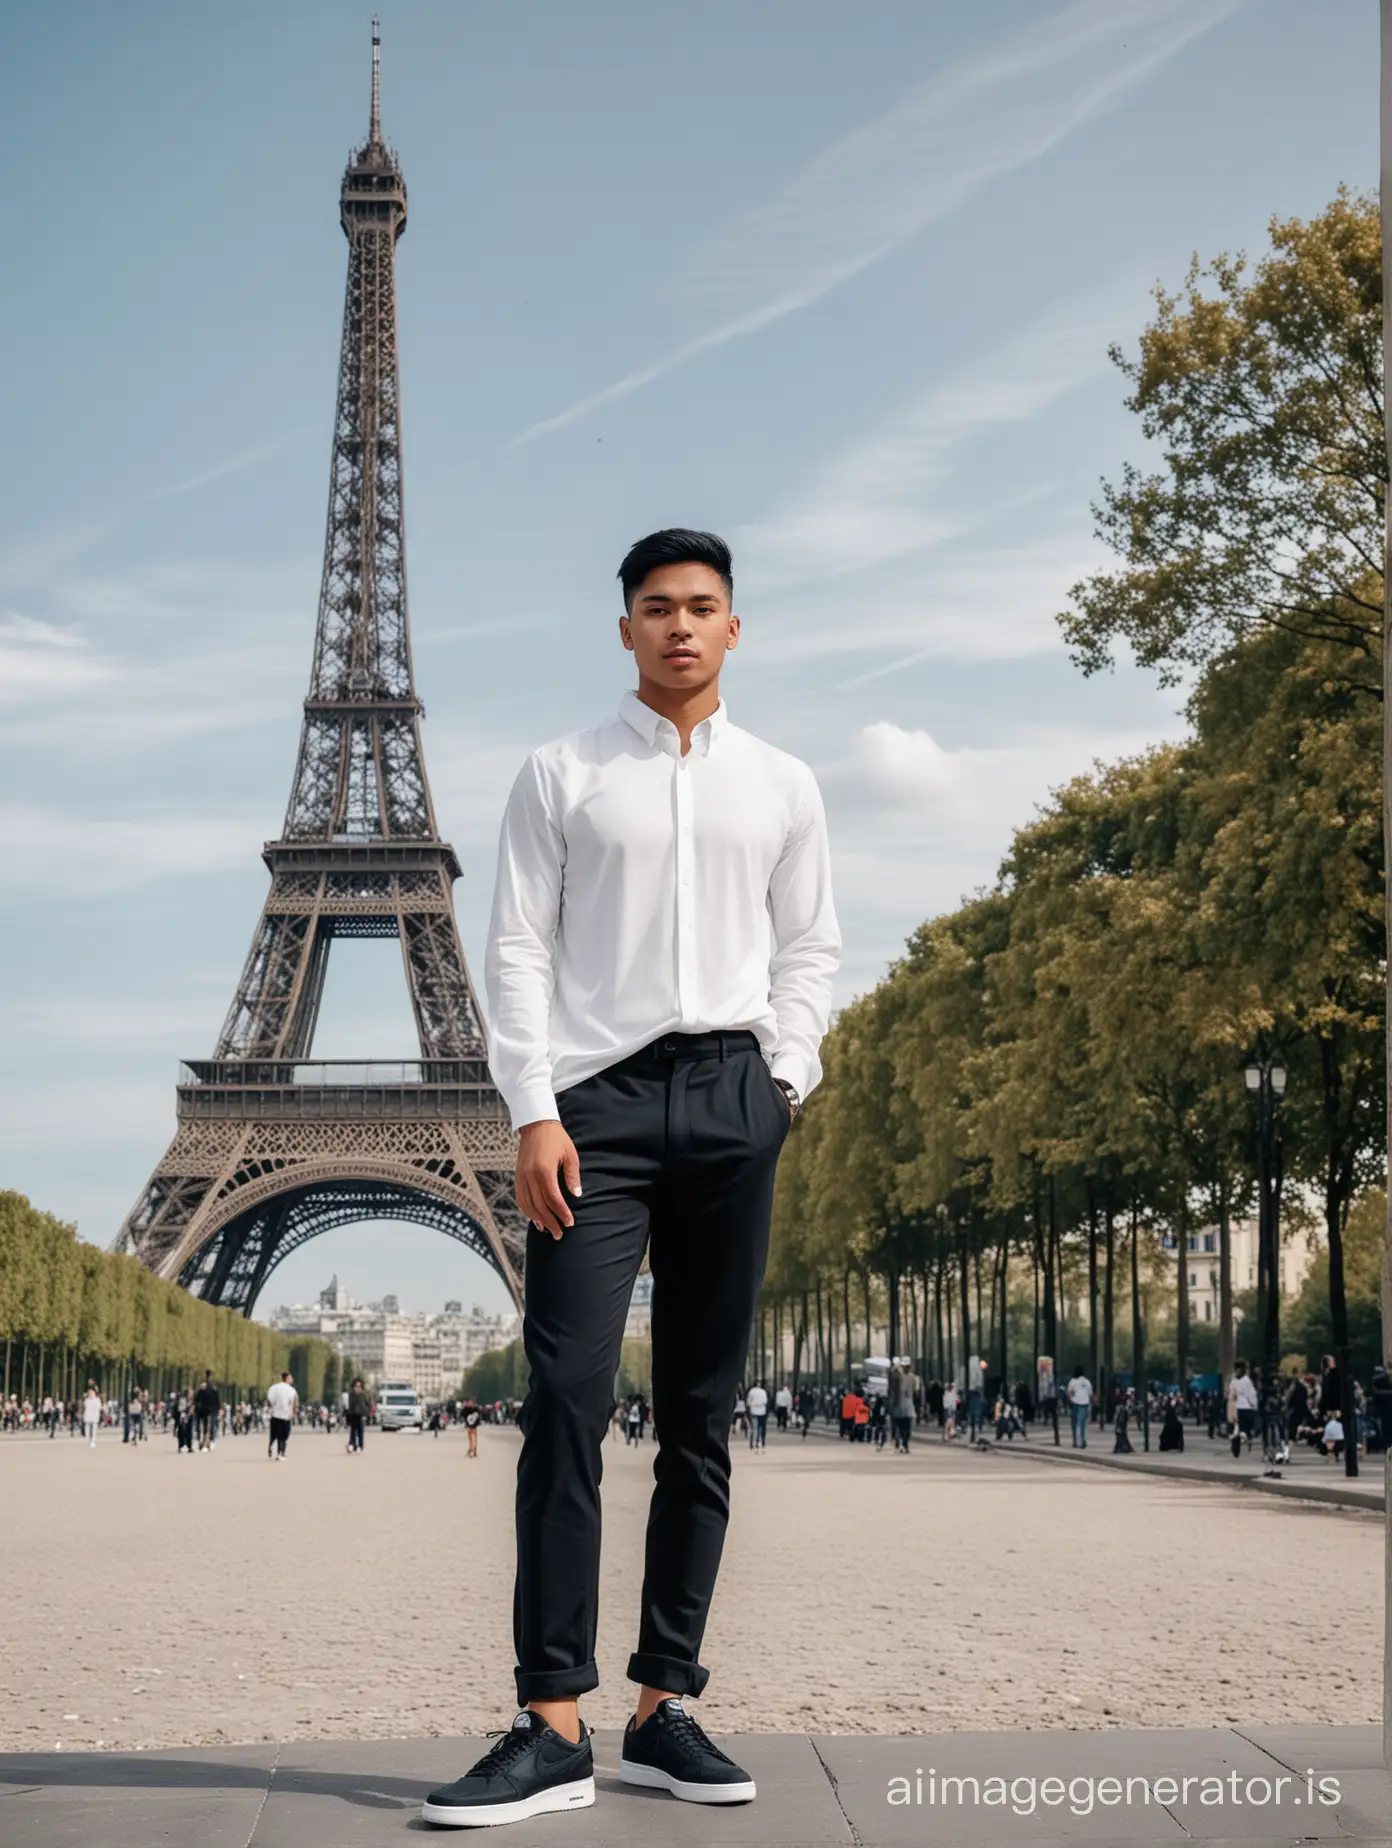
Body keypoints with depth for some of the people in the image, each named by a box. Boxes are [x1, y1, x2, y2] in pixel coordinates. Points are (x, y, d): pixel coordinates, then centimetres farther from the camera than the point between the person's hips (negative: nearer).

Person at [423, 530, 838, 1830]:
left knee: (701, 1414, 3)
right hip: (598, 1092, -2)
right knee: (567, 1395, -13)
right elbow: (518, 948, 3)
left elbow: (808, 950, 18)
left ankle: (665, 1708, 9)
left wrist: (788, 1076, 3)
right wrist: (534, 1114, -7)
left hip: (733, 1094, 3)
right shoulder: (562, 775, 8)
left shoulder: (782, 786, 15)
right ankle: (552, 1726, -12)